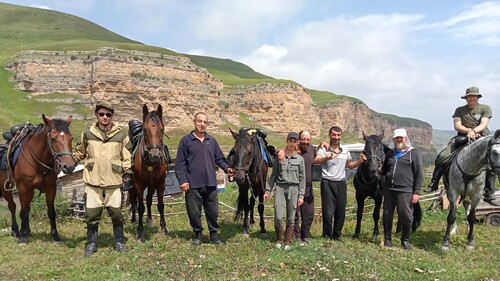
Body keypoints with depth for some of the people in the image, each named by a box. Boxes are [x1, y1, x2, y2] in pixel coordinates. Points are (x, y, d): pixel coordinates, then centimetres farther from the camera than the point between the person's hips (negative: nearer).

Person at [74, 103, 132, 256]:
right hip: (93, 182, 1)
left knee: (116, 213, 8)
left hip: (114, 181, 0)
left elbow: (127, 157, 6)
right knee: (91, 214, 6)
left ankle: (119, 241, 25)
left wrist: (127, 172, 1)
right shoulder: (87, 134, 2)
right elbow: (80, 152, 17)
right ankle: (91, 243, 23)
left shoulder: (121, 135, 0)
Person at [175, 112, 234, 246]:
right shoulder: (186, 140, -2)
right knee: (194, 212, 7)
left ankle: (214, 235, 25)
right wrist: (182, 180, -11)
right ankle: (198, 235, 26)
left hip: (210, 183, 3)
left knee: (213, 211, 10)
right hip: (193, 184, -3)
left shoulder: (212, 141, 9)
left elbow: (219, 158, 13)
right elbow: (180, 163, -4)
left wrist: (226, 168, -4)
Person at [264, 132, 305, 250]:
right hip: (280, 187, 0)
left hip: (293, 189, 0)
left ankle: (288, 242, 19)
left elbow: (302, 179, 5)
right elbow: (273, 175, 7)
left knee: (290, 218, 5)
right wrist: (267, 191, 4)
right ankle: (279, 240, 15)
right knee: (278, 217, -6)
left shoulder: (300, 159, 4)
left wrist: (301, 196, 0)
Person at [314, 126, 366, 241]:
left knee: (341, 213, 10)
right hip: (328, 183, -5)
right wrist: (326, 158, -45)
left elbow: (350, 165, 21)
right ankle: (327, 237, 14)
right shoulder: (324, 149, -6)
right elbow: (316, 160, -24)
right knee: (328, 213, -2)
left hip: (341, 183, 5)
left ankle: (337, 236, 25)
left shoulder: (345, 149, 11)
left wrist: (360, 161, 2)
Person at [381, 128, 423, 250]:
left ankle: (405, 240, 21)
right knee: (387, 216, 9)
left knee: (406, 217, 2)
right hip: (389, 190, 4)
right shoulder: (390, 153, 15)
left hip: (405, 191, -4)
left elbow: (419, 174, -2)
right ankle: (387, 239, 23)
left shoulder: (414, 153, 1)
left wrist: (417, 192, -8)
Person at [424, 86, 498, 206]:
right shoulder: (460, 110, 11)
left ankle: (489, 195, -1)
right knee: (442, 156, -18)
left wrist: (474, 131, -24)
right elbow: (457, 126, 0)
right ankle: (433, 184, -10)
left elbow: (483, 125, -6)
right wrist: (470, 131, -14)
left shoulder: (485, 108, 8)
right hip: (462, 137, 1)